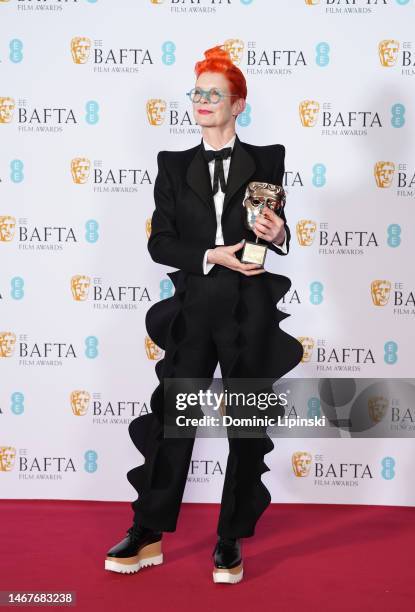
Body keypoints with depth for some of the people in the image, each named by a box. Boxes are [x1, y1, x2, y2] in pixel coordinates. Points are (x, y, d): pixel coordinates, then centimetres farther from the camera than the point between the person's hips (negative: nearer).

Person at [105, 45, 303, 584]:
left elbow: (277, 241, 9)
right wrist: (213, 256, -13)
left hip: (252, 312, 0)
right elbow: (159, 243, 1)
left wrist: (277, 235, -14)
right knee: (171, 419, 4)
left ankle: (230, 541, 22)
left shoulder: (266, 162, 5)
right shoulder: (174, 166, 8)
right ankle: (148, 537, 17)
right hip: (195, 309, 1)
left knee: (248, 427, 7)